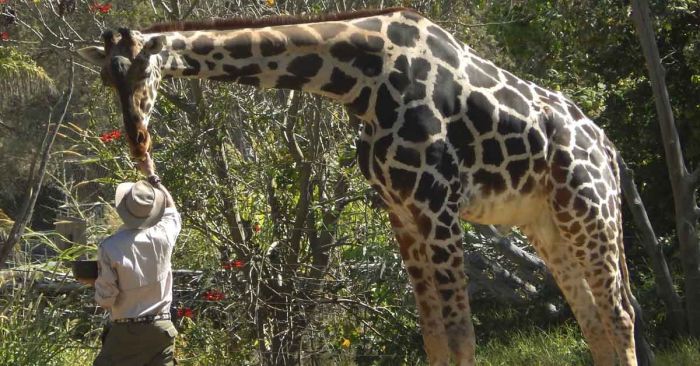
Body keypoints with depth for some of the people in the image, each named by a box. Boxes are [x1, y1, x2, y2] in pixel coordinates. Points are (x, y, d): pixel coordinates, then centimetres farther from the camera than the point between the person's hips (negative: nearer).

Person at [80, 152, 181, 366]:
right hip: (161, 329, 3)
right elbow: (171, 209, 21)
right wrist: (151, 174, 31)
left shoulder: (110, 247, -14)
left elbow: (106, 300, -10)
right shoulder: (163, 236, -4)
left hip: (125, 332, -3)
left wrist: (94, 283, 11)